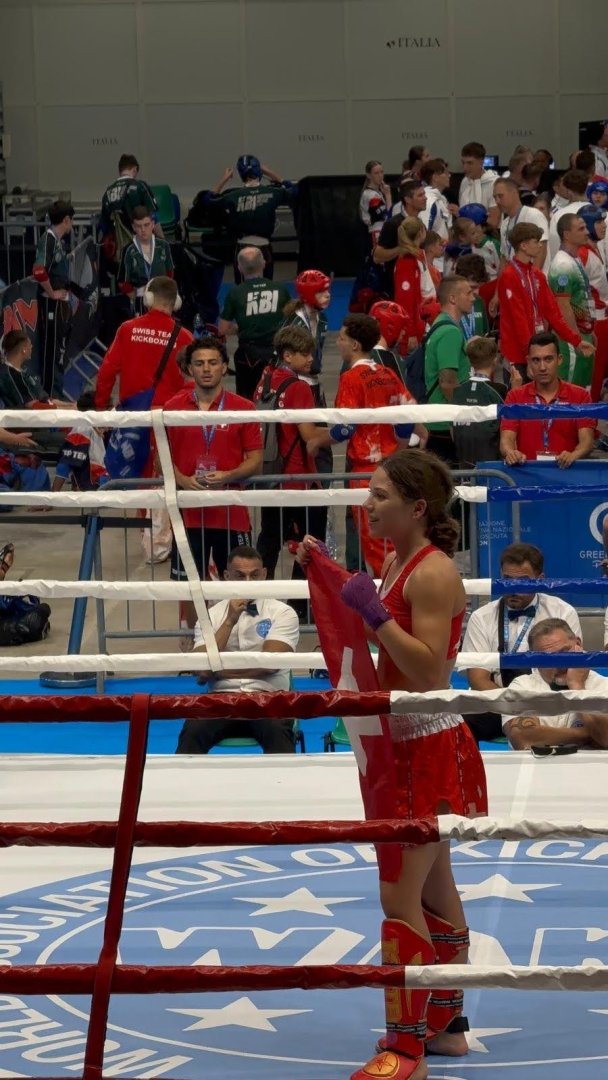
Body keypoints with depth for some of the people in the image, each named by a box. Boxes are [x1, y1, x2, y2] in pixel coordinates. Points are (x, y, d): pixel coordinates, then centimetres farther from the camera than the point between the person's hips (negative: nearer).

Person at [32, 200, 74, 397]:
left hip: (61, 303, 9)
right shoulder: (48, 239, -16)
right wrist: (52, 293, -17)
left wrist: (65, 296, 14)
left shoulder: (59, 240, 11)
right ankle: (51, 395, -1)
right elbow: (39, 271, -29)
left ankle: (56, 394, 21)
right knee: (50, 349, -5)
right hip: (51, 304, -9)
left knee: (58, 349, 14)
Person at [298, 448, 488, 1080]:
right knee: (432, 888, 19)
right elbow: (379, 632, 25)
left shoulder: (433, 574, -20)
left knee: (400, 895, -10)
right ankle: (444, 1024, 32)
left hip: (432, 747, -10)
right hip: (407, 745, 10)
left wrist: (374, 613, -29)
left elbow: (429, 672, -27)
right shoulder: (396, 563, 8)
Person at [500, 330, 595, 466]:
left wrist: (573, 455, -25)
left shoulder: (580, 396, 7)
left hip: (567, 469, -1)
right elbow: (506, 440, 0)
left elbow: (586, 441, -2)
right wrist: (511, 453, -23)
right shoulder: (515, 397, 9)